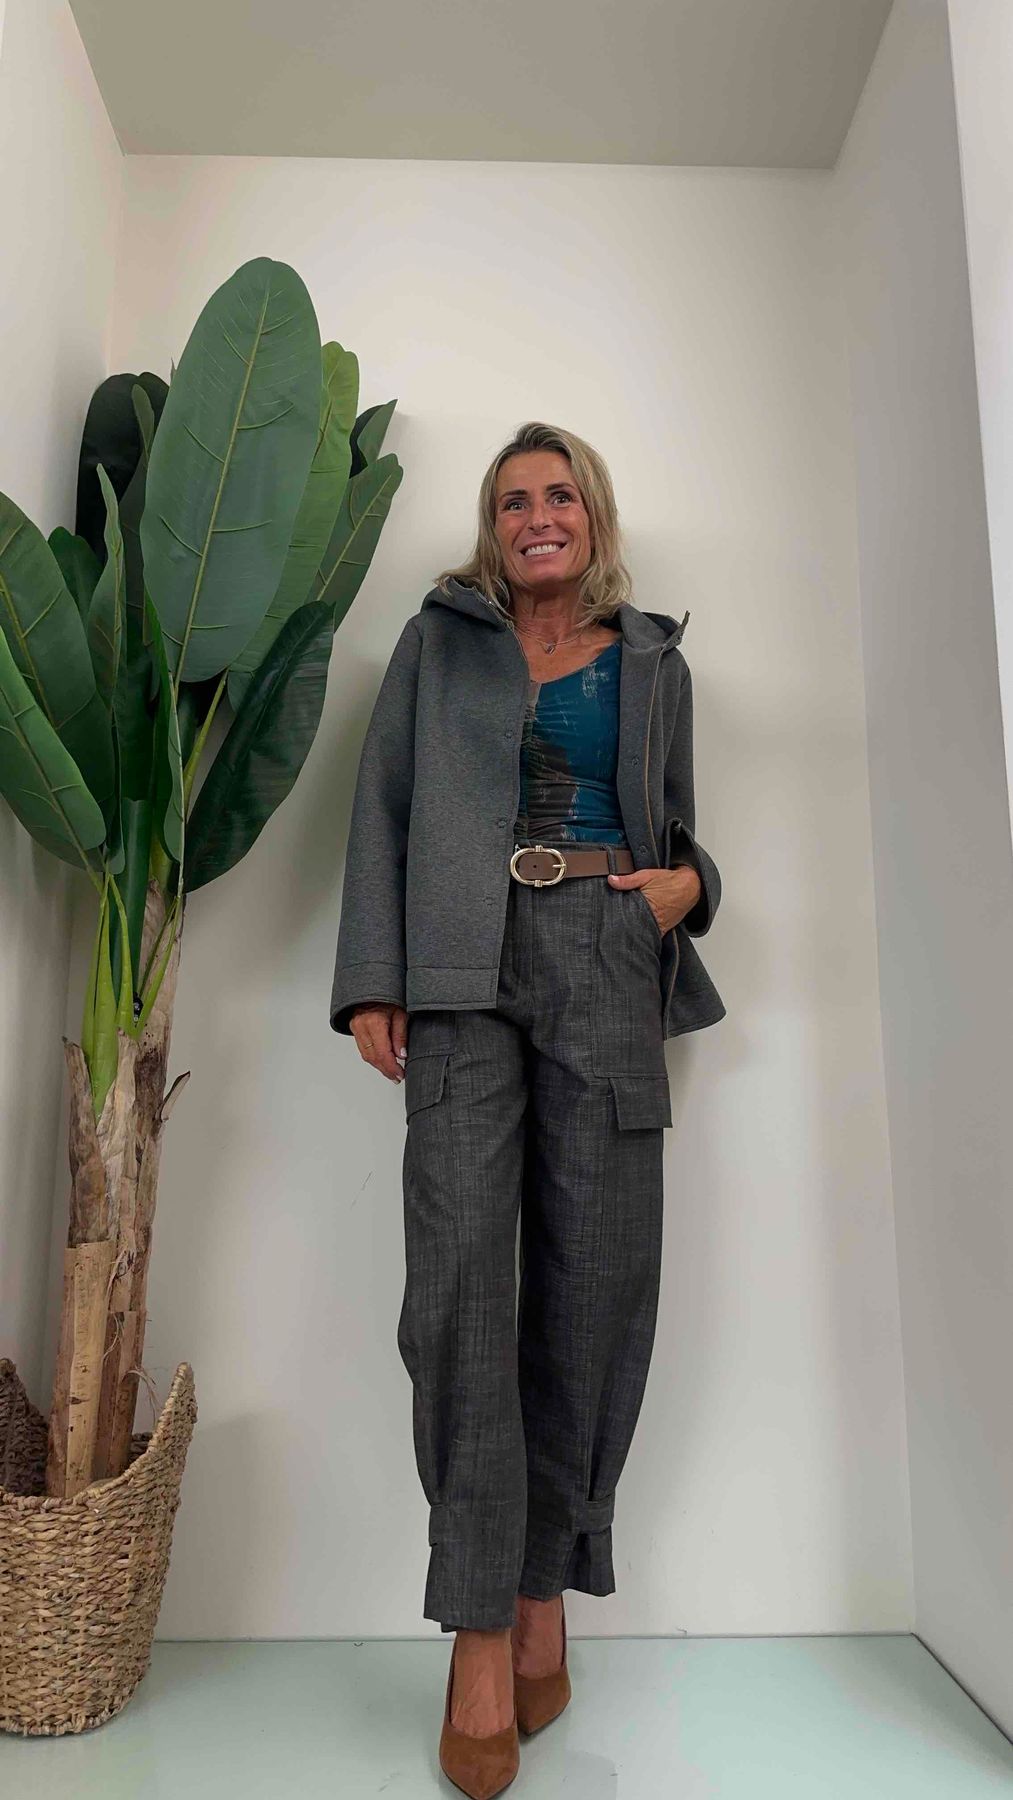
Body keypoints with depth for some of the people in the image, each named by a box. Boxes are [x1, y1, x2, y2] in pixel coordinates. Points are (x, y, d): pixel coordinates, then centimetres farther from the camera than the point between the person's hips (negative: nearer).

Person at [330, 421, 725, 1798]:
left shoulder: (654, 663, 21)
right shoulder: (439, 641, 18)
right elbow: (383, 810, 10)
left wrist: (687, 883, 1)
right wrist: (372, 979, -1)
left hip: (609, 964, 2)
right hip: (468, 966, -1)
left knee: (596, 1276, -1)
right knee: (459, 1273, -10)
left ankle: (547, 1585, 17)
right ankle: (481, 1628, 2)